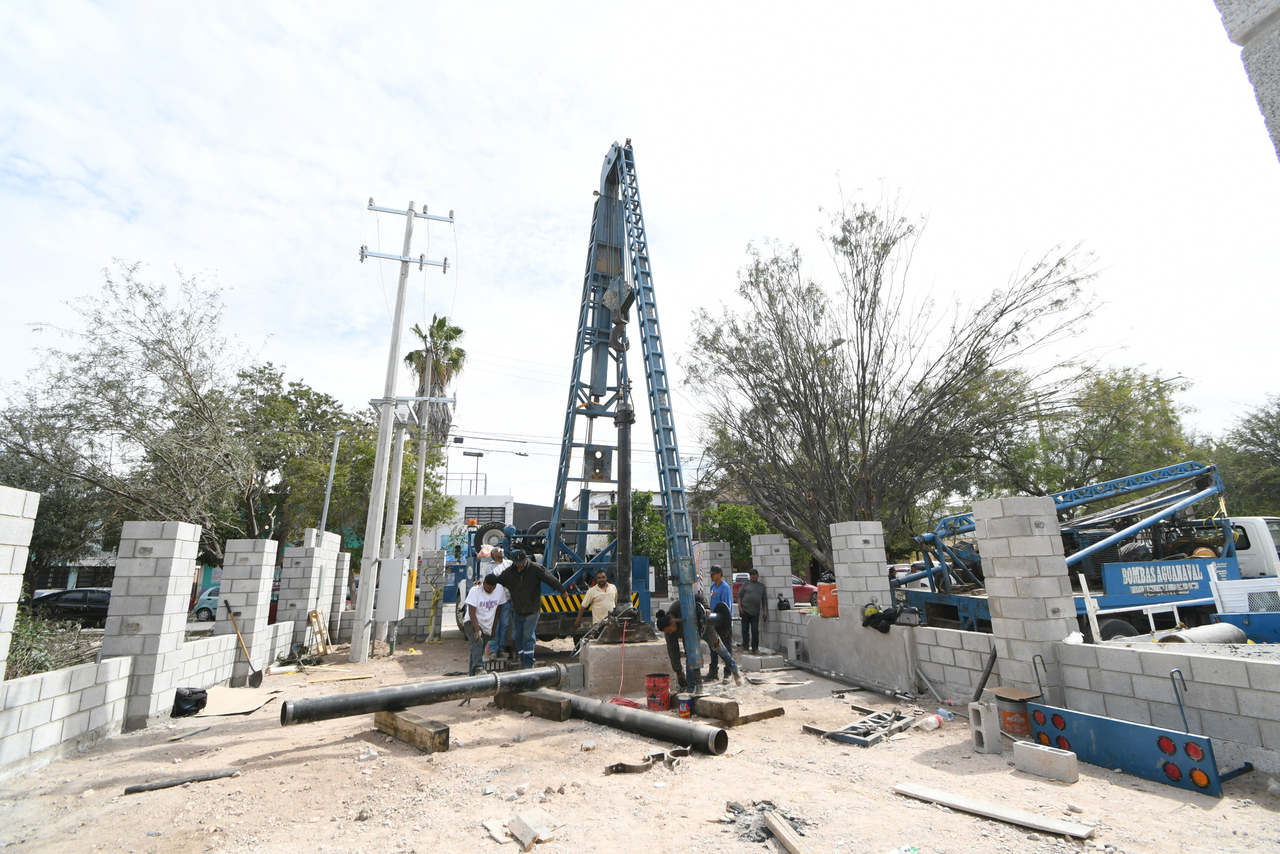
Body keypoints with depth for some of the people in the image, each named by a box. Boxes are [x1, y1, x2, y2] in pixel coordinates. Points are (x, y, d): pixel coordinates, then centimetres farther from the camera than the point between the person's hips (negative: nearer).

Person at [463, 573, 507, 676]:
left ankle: (472, 674, 19)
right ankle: (478, 667, -40)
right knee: (477, 644, -28)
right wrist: (477, 630, -29)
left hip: (487, 626, 4)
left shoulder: (500, 589, -7)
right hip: (472, 623, -4)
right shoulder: (475, 591, -18)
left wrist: (494, 628, 8)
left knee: (479, 651, 7)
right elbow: (471, 613, -19)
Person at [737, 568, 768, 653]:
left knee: (755, 630, 1)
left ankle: (755, 648, 12)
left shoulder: (762, 586, 13)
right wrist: (739, 607, -9)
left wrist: (765, 611, 6)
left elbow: (764, 600, 14)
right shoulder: (746, 584, 5)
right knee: (745, 630, 3)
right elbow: (739, 595, 2)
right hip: (745, 611, -2)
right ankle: (745, 647, 11)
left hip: (756, 613, 2)